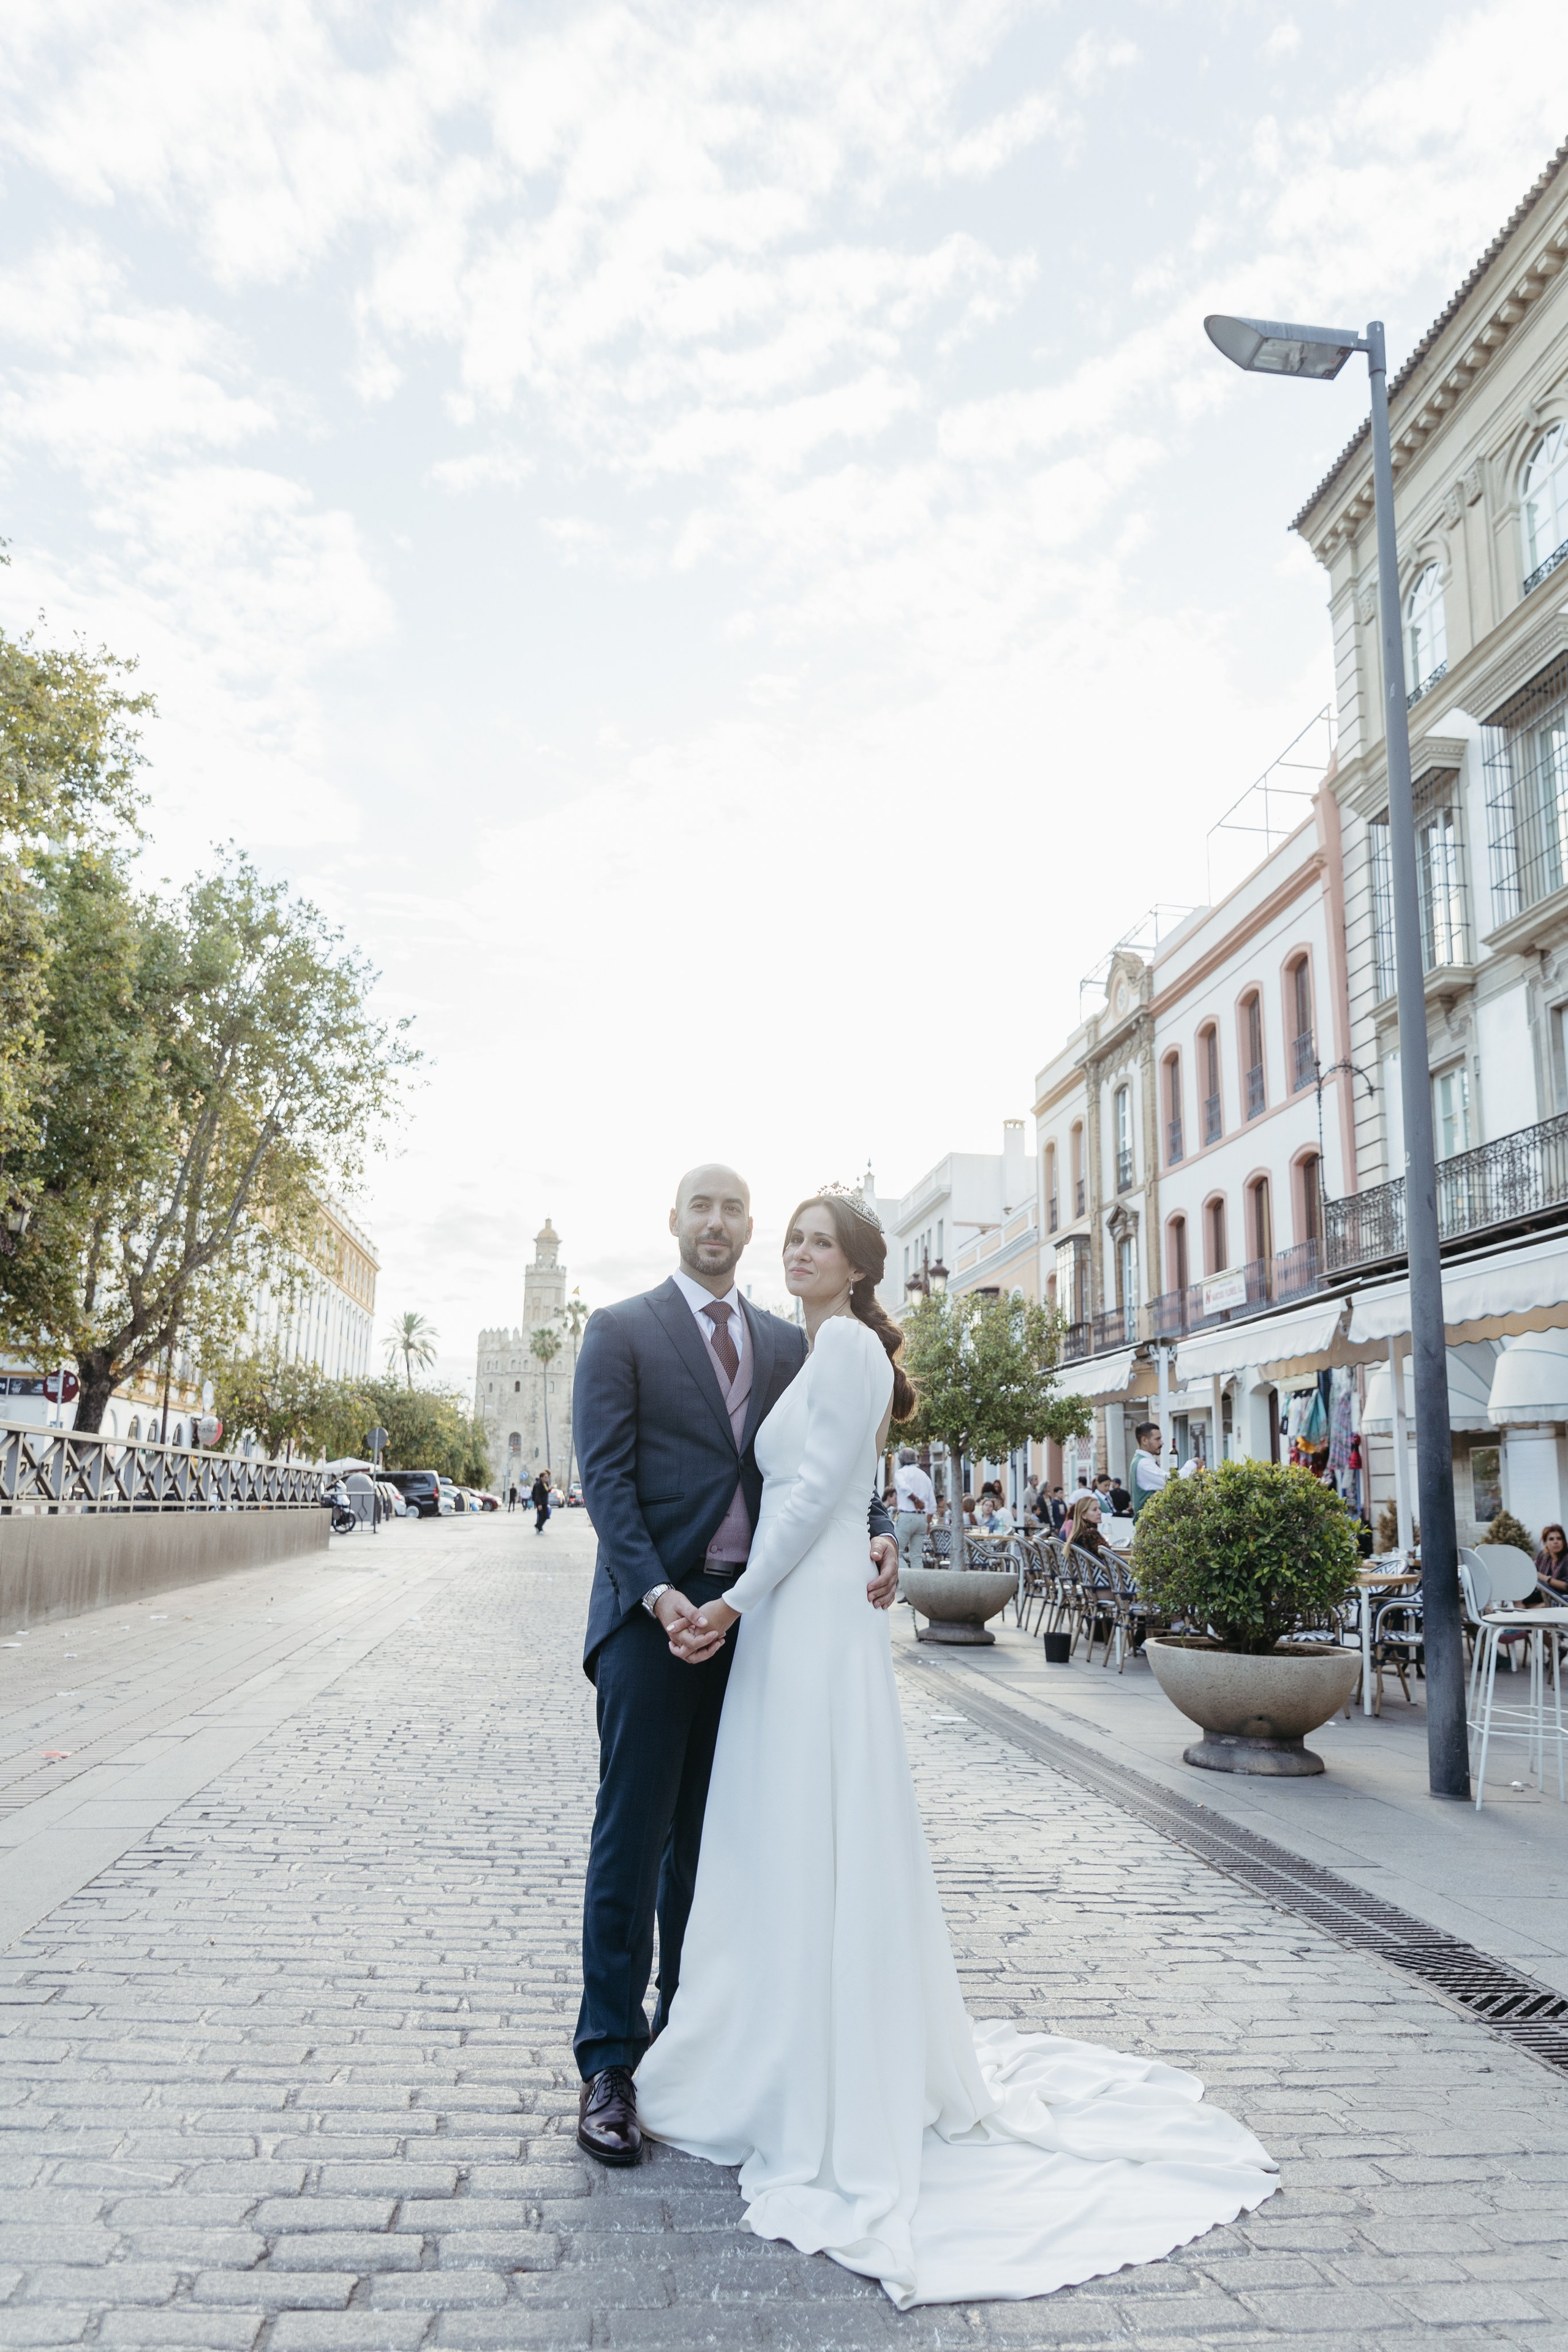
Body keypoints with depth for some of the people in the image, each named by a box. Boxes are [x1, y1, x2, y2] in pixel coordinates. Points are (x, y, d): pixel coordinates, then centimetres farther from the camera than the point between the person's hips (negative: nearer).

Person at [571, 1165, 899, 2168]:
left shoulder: (789, 1343, 12)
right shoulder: (620, 1331, 0)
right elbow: (605, 1471, -8)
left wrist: (878, 1532, -13)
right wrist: (656, 1590, -19)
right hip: (653, 1610, -4)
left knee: (713, 1838, 13)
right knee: (633, 1838, 0)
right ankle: (610, 2063, 11)